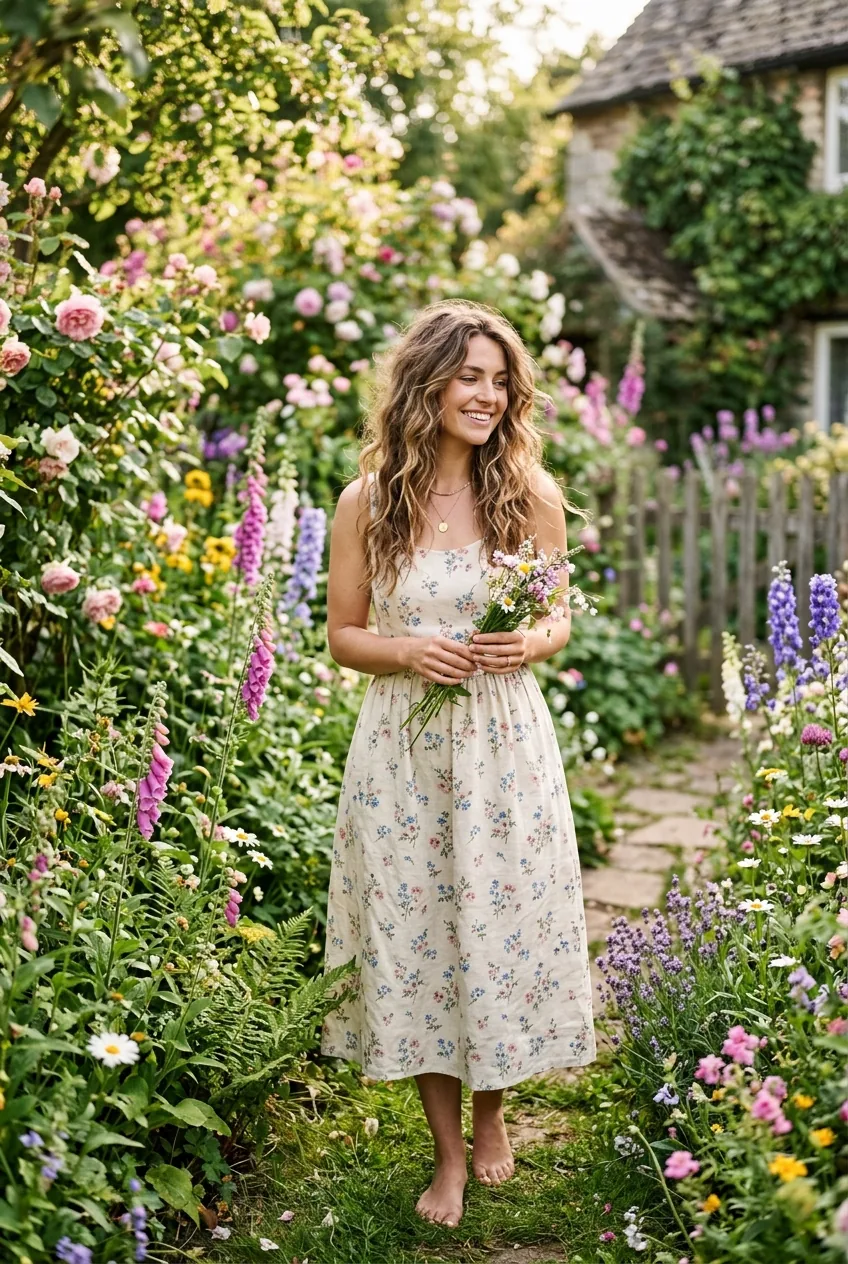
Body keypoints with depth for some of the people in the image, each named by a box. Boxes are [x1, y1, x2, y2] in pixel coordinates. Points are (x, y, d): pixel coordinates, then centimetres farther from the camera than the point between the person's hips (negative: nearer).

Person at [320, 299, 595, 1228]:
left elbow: (559, 618, 9)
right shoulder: (366, 503, -4)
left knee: (505, 926, 8)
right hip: (403, 749, 0)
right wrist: (406, 651, -16)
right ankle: (448, 1154, 25)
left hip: (505, 745, 1)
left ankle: (490, 1113, 36)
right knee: (415, 937, 7)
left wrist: (532, 643, -13)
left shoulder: (531, 497, -1)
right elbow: (343, 635, 4)